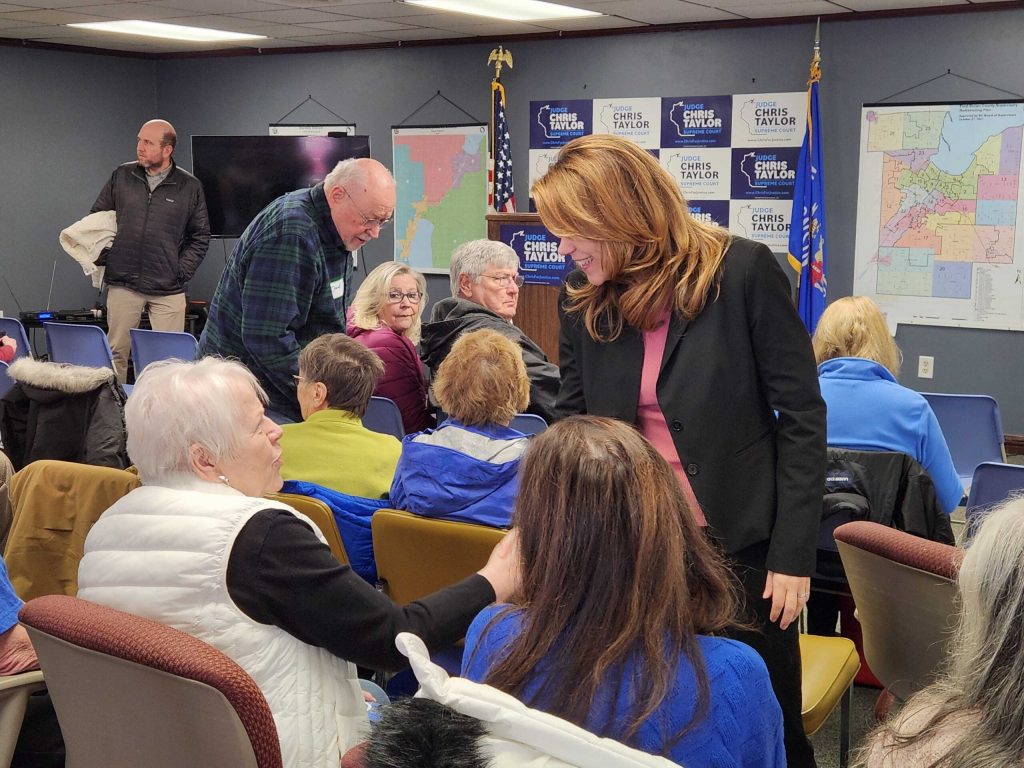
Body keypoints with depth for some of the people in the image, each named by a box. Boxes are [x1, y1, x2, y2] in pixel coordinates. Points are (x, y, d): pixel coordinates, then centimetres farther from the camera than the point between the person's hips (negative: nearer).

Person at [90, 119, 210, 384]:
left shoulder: (190, 187, 1)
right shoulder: (121, 176, 6)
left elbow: (201, 236, 7)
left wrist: (181, 271, -2)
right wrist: (102, 256, 3)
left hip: (168, 290, -1)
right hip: (122, 284, 2)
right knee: (116, 353, 6)